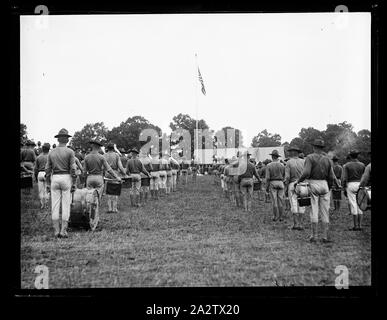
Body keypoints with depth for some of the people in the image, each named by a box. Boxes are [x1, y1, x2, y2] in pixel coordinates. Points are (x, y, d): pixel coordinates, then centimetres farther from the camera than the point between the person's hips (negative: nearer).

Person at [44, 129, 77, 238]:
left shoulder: (51, 152, 7)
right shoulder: (70, 152, -4)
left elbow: (47, 170, 6)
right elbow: (73, 169, -9)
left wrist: (49, 184, 14)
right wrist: (73, 184, -5)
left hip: (54, 178, 3)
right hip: (66, 178, -3)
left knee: (55, 205, 5)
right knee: (66, 205, 0)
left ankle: (56, 231, 5)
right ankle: (63, 231, -2)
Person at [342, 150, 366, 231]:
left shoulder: (346, 165, -5)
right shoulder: (362, 165, 4)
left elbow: (344, 178, -9)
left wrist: (344, 188, 1)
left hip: (350, 185, -3)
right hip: (360, 185, 3)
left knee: (353, 205, -1)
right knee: (360, 205, 8)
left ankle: (356, 226, -2)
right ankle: (359, 225, 8)